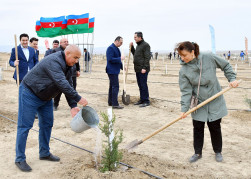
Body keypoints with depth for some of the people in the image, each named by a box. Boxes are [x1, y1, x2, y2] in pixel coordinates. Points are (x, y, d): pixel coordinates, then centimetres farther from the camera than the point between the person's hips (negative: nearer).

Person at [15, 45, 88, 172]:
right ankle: (20, 159, 4)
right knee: (25, 126, -5)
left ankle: (44, 153, 25)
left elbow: (68, 86, 0)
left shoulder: (68, 66, 1)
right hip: (30, 94, -9)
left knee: (47, 124, 12)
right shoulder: (53, 62, -30)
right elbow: (62, 84, -39)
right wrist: (78, 99, -36)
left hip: (45, 97, 10)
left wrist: (73, 106, -10)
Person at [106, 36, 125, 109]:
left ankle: (110, 102, 23)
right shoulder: (111, 48, -15)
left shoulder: (116, 48, 17)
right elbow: (110, 59, -23)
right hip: (112, 71, -10)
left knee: (112, 86, 15)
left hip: (115, 71, 10)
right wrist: (120, 58, -19)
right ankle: (115, 104, -10)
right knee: (115, 86, -11)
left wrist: (122, 66, 15)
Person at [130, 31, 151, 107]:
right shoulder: (138, 45, 18)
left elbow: (147, 57, -17)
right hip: (138, 69, 9)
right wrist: (131, 47, 15)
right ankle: (142, 100, 21)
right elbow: (135, 54, 27)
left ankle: (146, 101, -1)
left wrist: (144, 68, -22)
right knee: (140, 85, 13)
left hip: (143, 69, -9)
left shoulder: (145, 45, -11)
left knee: (143, 85, -7)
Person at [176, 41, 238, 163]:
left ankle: (218, 152, 29)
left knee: (215, 127, 9)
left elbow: (225, 66, 3)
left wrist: (232, 79, -7)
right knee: (198, 128, 5)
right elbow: (186, 91, -12)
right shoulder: (184, 70, -12)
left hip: (215, 101, 0)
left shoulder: (209, 58, -14)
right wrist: (184, 109, -19)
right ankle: (198, 153, 23)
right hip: (199, 103, 1)